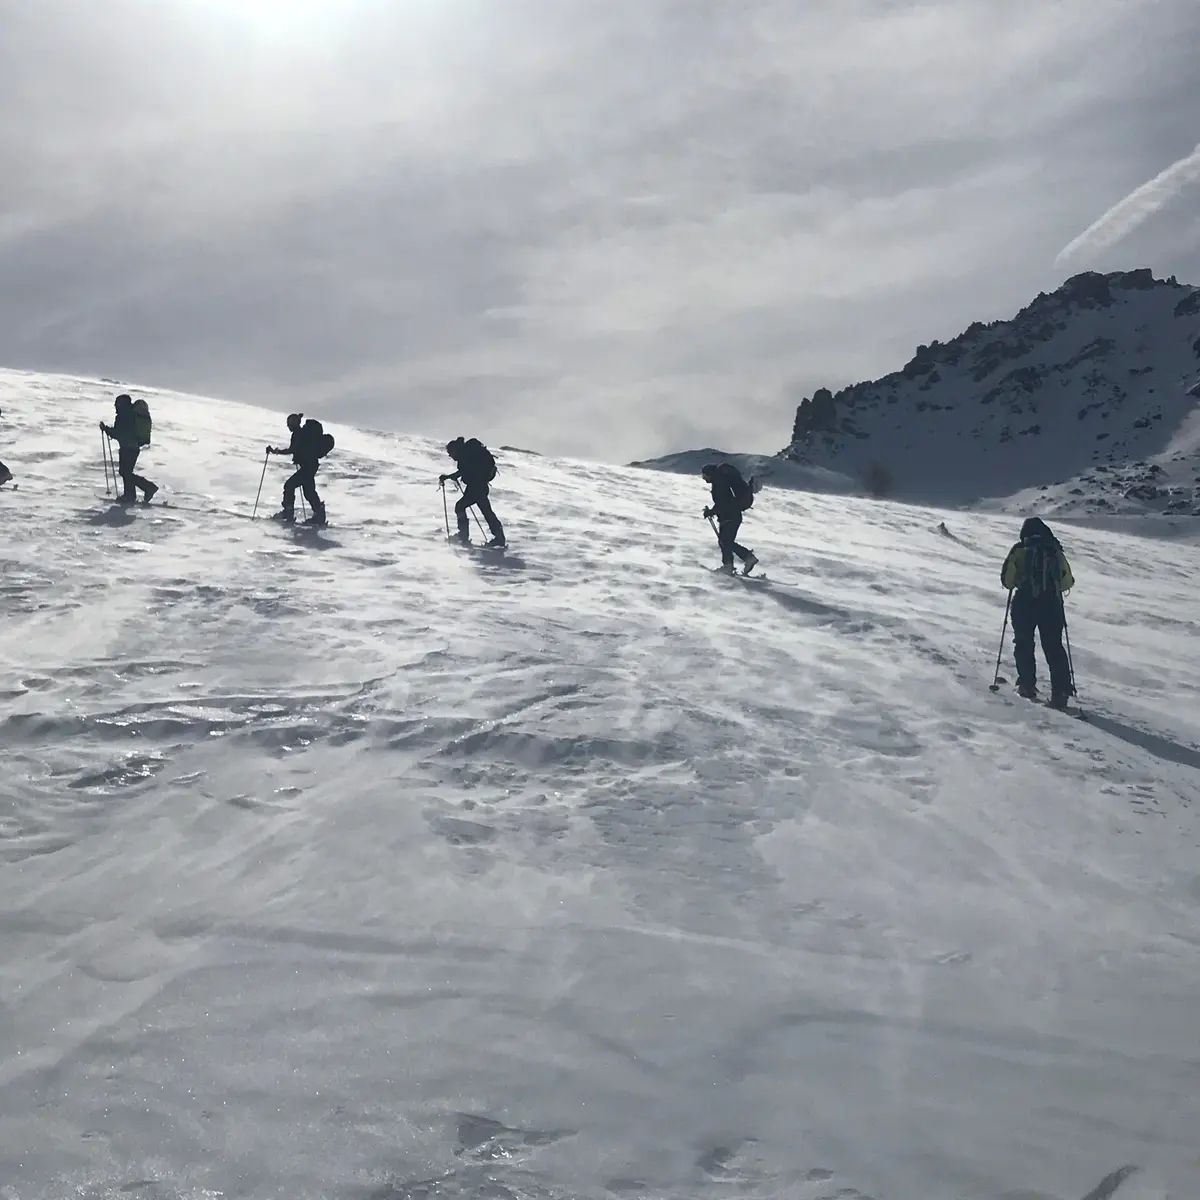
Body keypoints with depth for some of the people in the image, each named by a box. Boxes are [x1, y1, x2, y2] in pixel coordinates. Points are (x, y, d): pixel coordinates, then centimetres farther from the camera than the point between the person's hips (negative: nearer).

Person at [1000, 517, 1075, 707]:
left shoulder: (1019, 551, 2)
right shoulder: (1055, 552, 9)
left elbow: (1007, 580, -2)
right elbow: (1068, 582, 10)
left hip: (1024, 603, -2)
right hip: (1051, 604, 2)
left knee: (1023, 644, 13)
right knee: (1054, 647, 6)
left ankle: (1027, 684, 6)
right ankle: (1060, 690, -2)